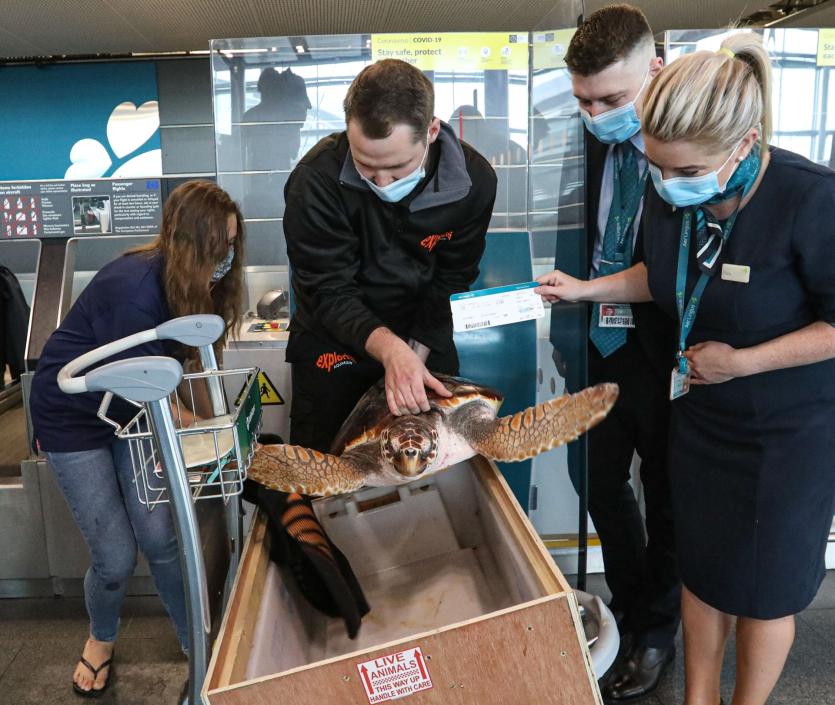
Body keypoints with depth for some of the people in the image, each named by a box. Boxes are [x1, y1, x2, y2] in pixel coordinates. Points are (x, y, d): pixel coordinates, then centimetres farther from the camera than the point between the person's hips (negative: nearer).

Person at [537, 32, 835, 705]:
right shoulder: (670, 196, -10)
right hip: (702, 414, 5)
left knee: (763, 588, 13)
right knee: (701, 566, 18)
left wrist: (742, 361, -23)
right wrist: (586, 288, -3)